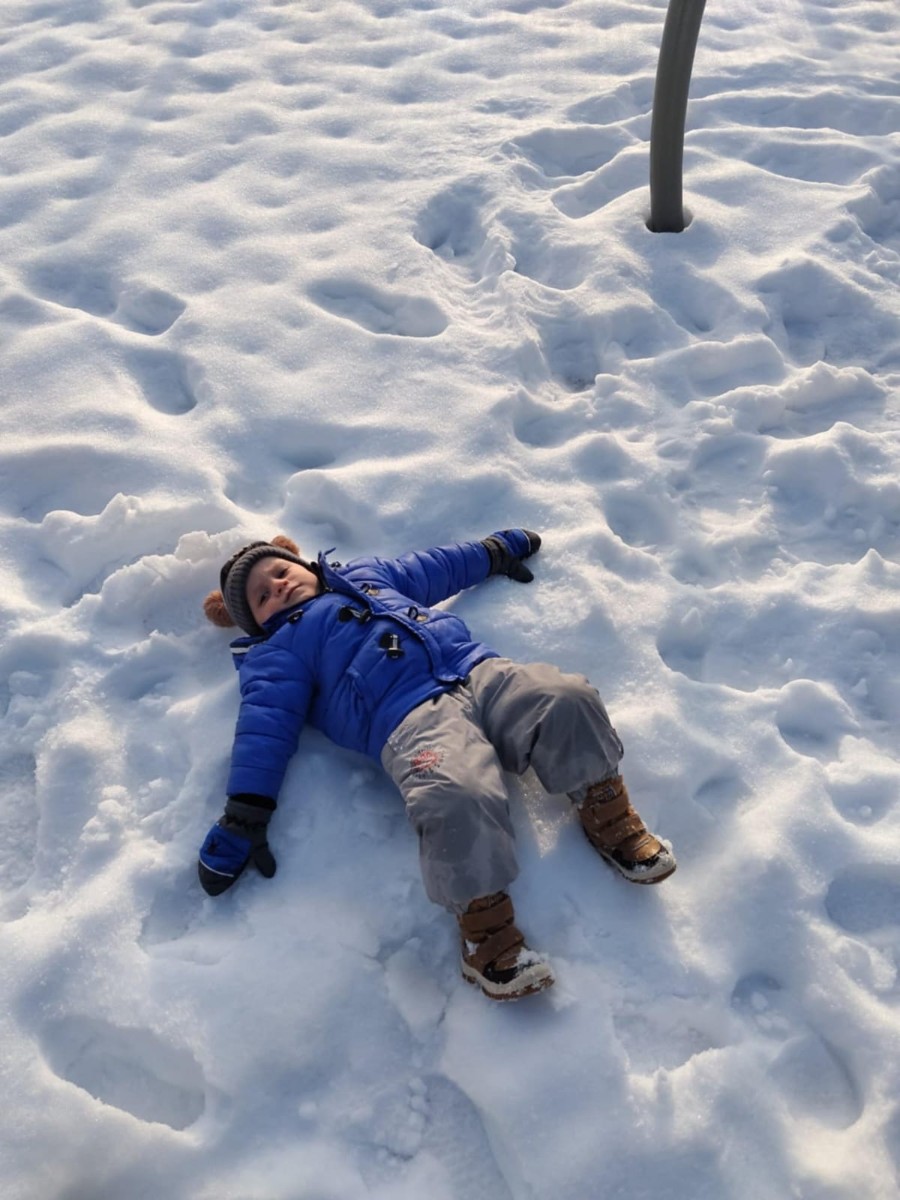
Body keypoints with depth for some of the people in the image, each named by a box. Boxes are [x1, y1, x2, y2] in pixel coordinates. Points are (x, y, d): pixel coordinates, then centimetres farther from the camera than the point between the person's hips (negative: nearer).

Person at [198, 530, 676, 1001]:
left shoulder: (366, 574, 35)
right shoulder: (277, 653, 18)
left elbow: (438, 568, 47)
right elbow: (264, 726, 5)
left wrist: (496, 551, 52)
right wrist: (244, 817, -6)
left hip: (483, 672, 5)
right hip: (411, 716, -5)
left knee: (569, 698, -22)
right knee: (455, 796, -37)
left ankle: (606, 813, -2)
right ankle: (485, 920, -23)